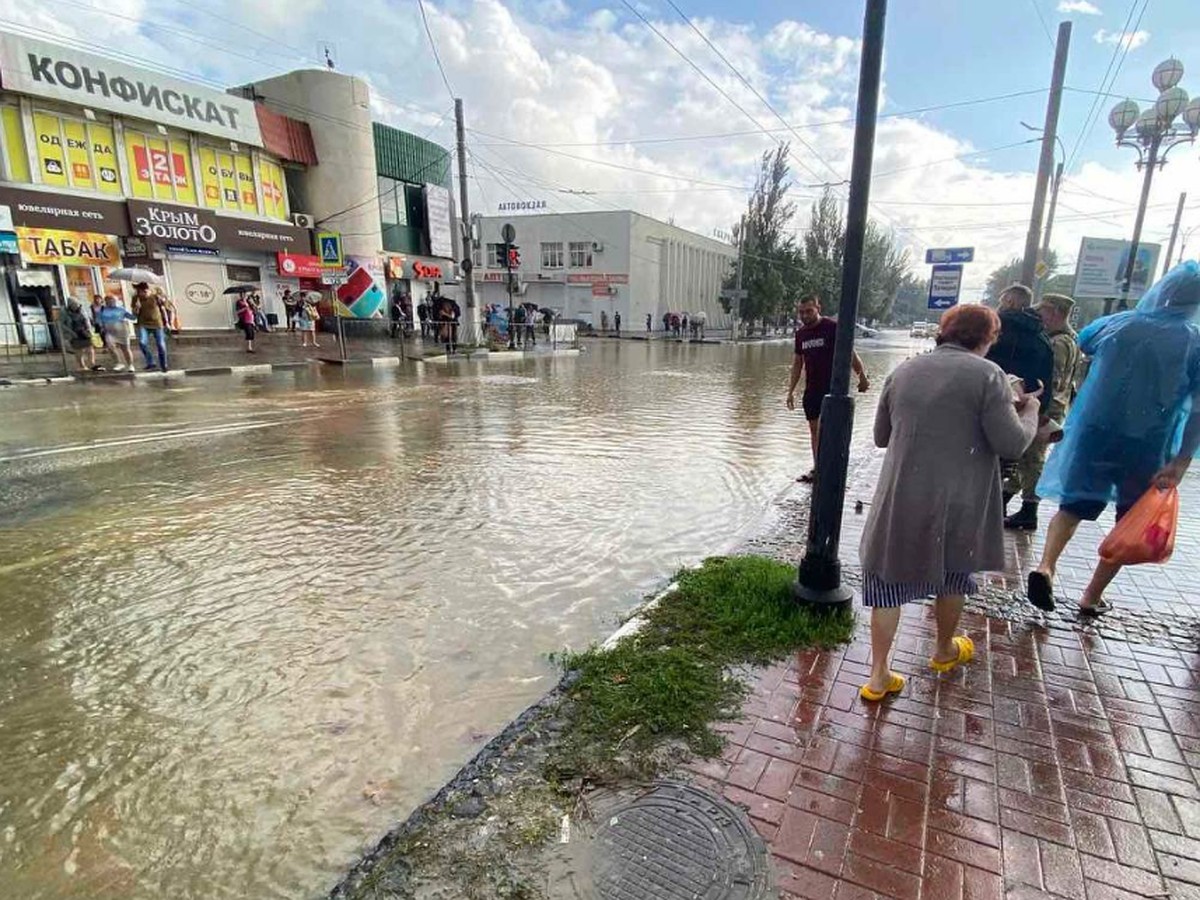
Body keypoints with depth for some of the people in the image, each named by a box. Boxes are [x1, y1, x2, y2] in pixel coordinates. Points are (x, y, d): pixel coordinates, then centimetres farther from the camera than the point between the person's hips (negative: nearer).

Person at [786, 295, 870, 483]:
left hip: (833, 387, -6)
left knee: (822, 428, -13)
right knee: (814, 430, 10)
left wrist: (862, 377, -12)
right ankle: (817, 469, 19)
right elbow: (797, 363, 15)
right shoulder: (800, 333, 9)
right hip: (811, 389, 6)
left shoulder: (833, 327, -9)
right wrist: (791, 390, 12)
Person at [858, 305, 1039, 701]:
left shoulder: (903, 370, 5)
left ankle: (878, 676, 10)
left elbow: (881, 436, 12)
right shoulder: (987, 374, -8)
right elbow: (1012, 444, -10)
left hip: (900, 497, 2)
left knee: (889, 577, 10)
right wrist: (1029, 411, 9)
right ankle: (944, 651, 44)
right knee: (953, 574, 22)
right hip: (956, 501, -2)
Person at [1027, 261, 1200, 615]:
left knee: (1074, 503, 9)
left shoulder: (1118, 324, 1)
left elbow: (1080, 344, 23)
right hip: (1147, 444, -1)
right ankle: (1092, 597, 16)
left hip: (1095, 431, 1)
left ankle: (1046, 566, -17)